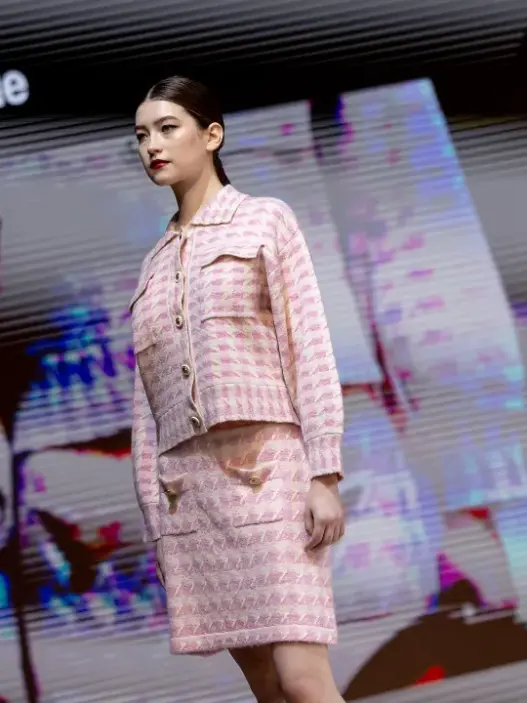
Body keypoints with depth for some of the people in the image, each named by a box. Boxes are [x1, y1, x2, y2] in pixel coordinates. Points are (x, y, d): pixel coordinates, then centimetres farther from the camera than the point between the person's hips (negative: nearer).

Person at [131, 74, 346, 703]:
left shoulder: (266, 220, 7)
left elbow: (310, 348, -2)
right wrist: (154, 517, 10)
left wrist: (324, 475, -12)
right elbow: (146, 398, 16)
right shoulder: (155, 262, 20)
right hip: (187, 482, 5)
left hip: (266, 466, -4)